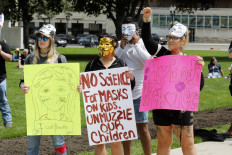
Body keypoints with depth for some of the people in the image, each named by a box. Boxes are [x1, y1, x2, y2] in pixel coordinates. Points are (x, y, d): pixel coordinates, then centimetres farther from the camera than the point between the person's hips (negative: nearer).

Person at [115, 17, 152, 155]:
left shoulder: (143, 44, -3)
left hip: (138, 93, -4)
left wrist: (136, 44, -17)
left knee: (142, 127, -3)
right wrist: (121, 47, -13)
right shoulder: (120, 44, 7)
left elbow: (148, 61, -18)